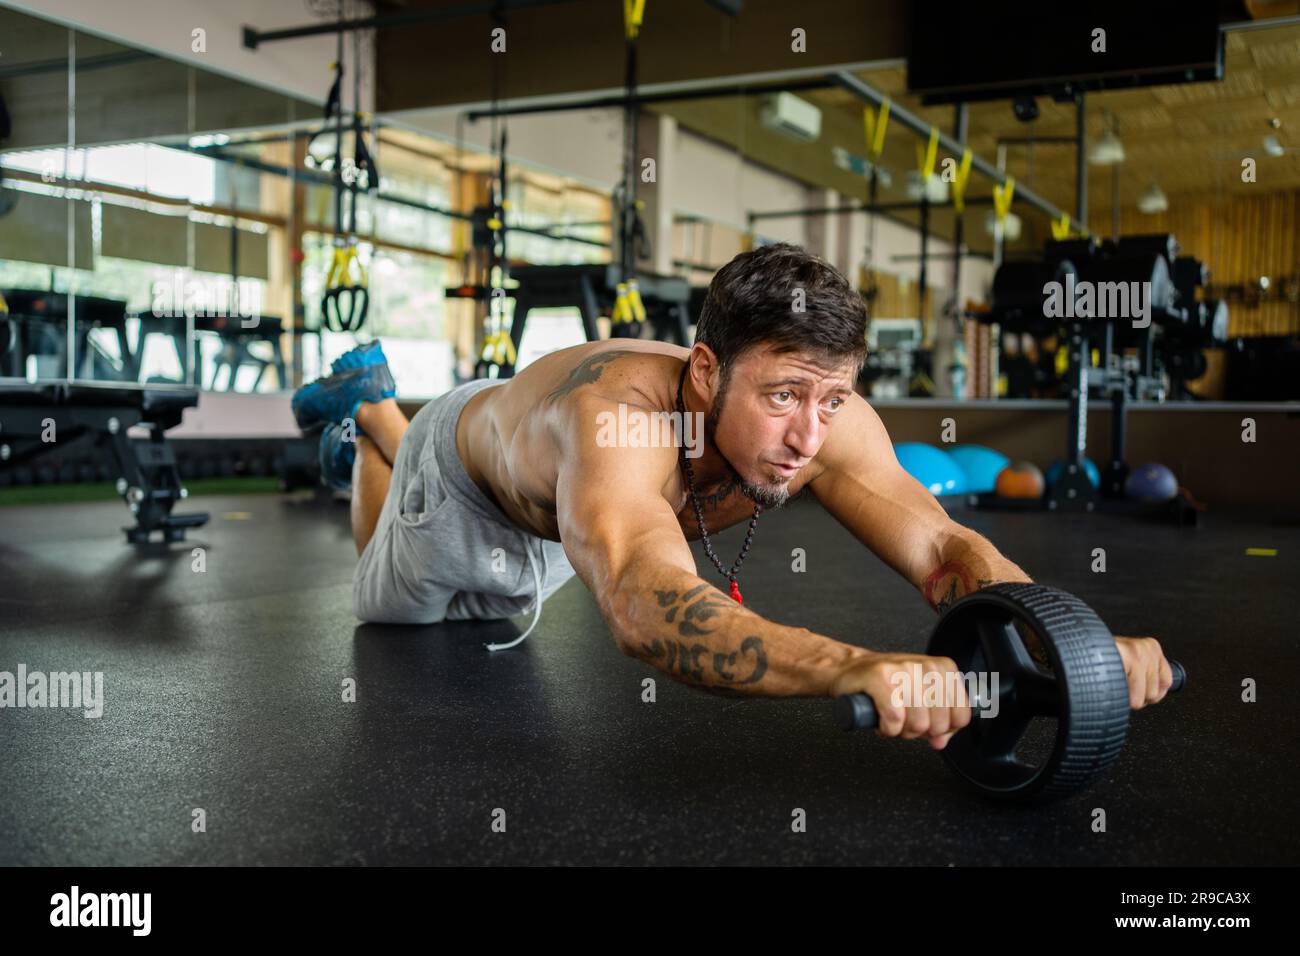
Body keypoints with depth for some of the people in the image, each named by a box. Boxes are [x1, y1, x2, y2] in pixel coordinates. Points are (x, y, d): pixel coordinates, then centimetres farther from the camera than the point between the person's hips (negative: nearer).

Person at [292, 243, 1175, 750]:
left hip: (558, 518, 5)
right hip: (466, 474, -5)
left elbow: (943, 548, -36)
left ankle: (372, 408, 57)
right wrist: (863, 667, -87)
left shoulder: (825, 418, -38)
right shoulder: (619, 418, -55)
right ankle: (367, 406, 47)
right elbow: (648, 609, -72)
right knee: (391, 610, 29)